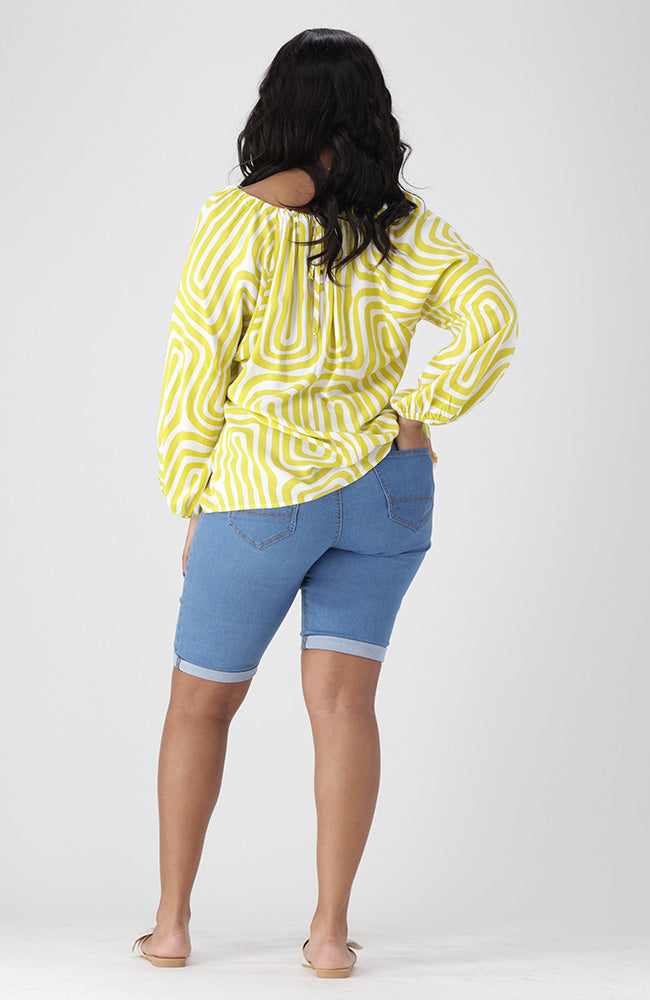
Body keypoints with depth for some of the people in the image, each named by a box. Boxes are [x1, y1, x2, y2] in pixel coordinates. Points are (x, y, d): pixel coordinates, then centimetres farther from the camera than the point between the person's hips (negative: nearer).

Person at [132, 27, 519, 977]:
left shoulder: (237, 221, -9)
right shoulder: (409, 231, 1)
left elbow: (196, 374, -7)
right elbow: (492, 320, -10)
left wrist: (188, 508, 2)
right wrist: (421, 415, -3)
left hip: (262, 494, -3)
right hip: (383, 487, 3)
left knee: (202, 701, 11)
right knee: (344, 697, 4)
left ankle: (172, 921, 17)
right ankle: (331, 930, 0)